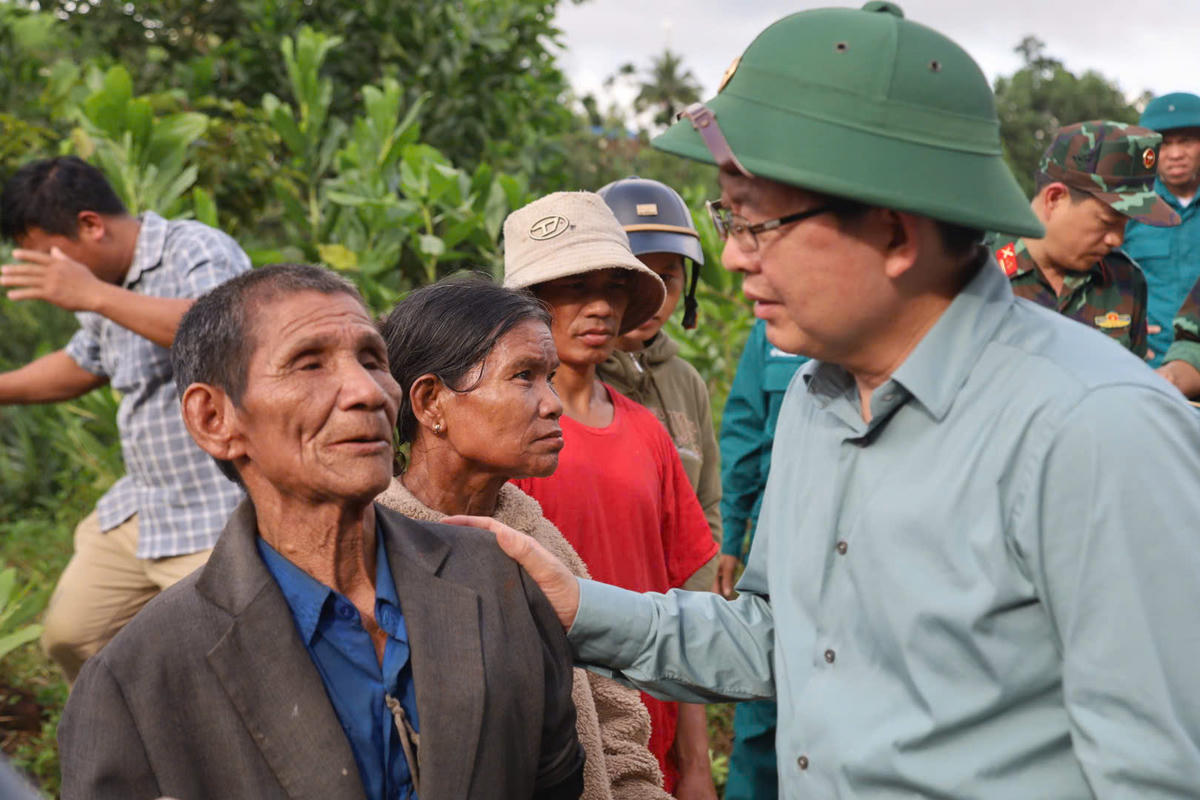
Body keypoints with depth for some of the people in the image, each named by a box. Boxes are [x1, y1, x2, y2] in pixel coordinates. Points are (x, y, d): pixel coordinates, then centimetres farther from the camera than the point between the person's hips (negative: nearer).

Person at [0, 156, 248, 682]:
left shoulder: (198, 252, -15)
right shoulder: (111, 287, 12)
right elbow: (81, 366, 32)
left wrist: (93, 296, -37)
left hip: (219, 520, -9)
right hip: (139, 508, 9)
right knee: (70, 635, 15)